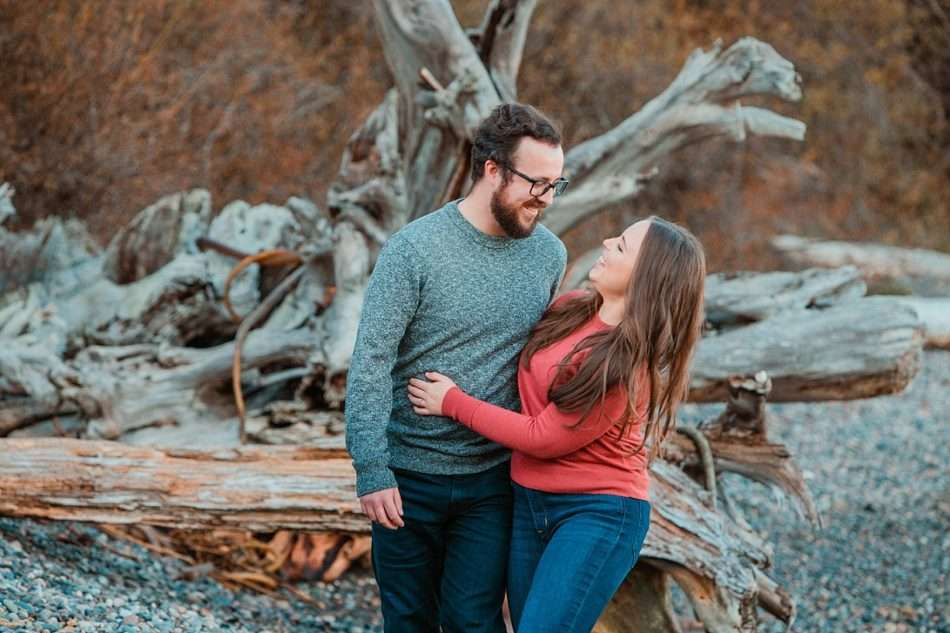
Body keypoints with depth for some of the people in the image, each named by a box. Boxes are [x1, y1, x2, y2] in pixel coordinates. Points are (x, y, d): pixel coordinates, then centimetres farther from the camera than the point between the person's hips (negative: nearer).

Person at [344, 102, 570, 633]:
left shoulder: (549, 255, 0)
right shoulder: (414, 249, -14)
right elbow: (371, 363, -15)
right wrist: (372, 470, -19)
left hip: (492, 478, 2)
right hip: (409, 476, -2)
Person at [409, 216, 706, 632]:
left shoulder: (628, 364, -20)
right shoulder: (570, 308, 2)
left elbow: (544, 437, -17)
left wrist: (453, 404, -10)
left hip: (599, 514, -8)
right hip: (529, 503, 8)